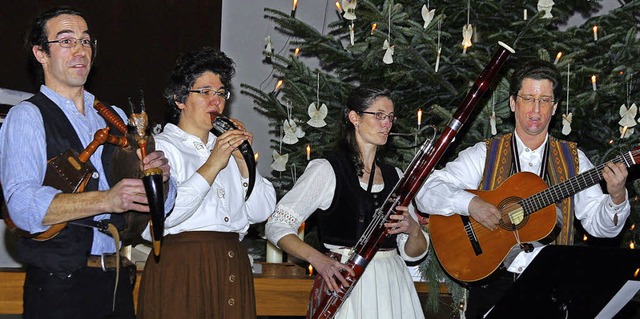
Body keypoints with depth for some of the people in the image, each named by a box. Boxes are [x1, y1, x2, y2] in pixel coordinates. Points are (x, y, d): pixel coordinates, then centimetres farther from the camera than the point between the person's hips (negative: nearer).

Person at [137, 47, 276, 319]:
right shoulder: (162, 147, 1)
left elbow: (261, 212, 11)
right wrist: (212, 166, -15)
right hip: (181, 268, -5)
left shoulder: (225, 147, 20)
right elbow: (165, 214, -17)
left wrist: (243, 160, 1)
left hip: (233, 269, 6)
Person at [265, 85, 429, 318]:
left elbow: (414, 253, 13)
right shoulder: (327, 171, -2)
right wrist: (316, 258, -23)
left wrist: (413, 230, -10)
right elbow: (276, 227, -8)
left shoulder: (395, 176, 15)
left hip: (394, 285, 5)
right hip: (347, 283, -5)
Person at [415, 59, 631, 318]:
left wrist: (616, 197, -12)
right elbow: (427, 192, -3)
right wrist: (470, 203, -19)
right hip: (493, 283, -1)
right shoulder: (484, 155, 7)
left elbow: (599, 225, 8)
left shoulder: (572, 158, 12)